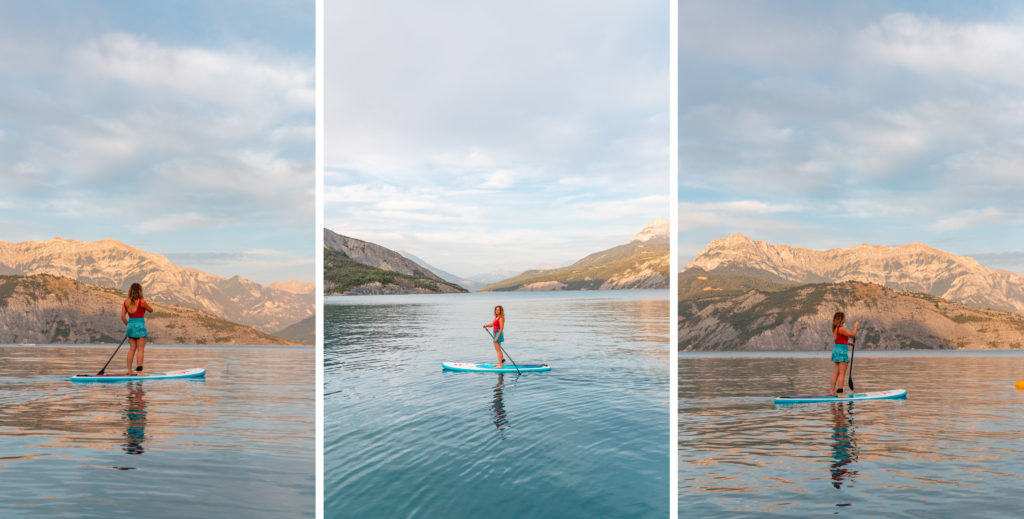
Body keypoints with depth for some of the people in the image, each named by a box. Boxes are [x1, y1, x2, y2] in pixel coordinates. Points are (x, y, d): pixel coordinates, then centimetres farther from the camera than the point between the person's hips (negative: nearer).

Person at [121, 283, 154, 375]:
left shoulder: (126, 302, 3)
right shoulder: (141, 302, -12)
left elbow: (123, 317, 5)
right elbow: (151, 310, 4)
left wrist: (127, 325, 18)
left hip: (130, 325, 5)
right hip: (140, 326, -5)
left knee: (132, 348, 12)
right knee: (140, 349, -1)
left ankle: (129, 370, 12)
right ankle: (139, 370, -3)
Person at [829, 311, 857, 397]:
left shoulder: (835, 329, 11)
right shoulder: (841, 329, -17)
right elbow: (853, 335, -12)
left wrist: (848, 343, 14)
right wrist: (855, 326, 1)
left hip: (836, 350, 9)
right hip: (842, 351, -9)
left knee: (836, 372, 12)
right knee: (842, 373, -6)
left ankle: (832, 391, 15)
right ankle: (840, 392, -7)